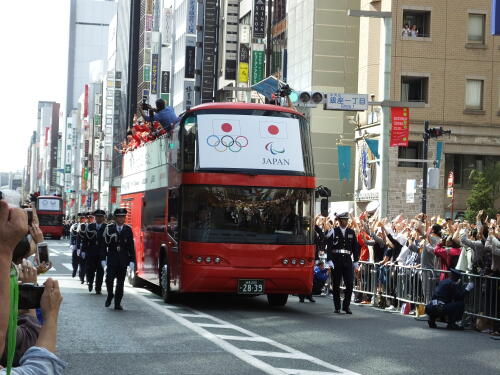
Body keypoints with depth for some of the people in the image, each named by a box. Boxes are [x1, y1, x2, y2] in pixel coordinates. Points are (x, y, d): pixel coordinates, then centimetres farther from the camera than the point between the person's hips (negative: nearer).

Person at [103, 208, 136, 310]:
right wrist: (103, 259, -5)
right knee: (109, 278, -11)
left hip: (123, 259, 1)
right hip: (111, 258, -1)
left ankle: (117, 303, 10)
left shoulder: (128, 229, 6)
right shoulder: (109, 228, 2)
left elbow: (131, 246, 6)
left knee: (120, 282, 3)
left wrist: (132, 261, 0)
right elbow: (104, 244, 1)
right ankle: (110, 295, 17)